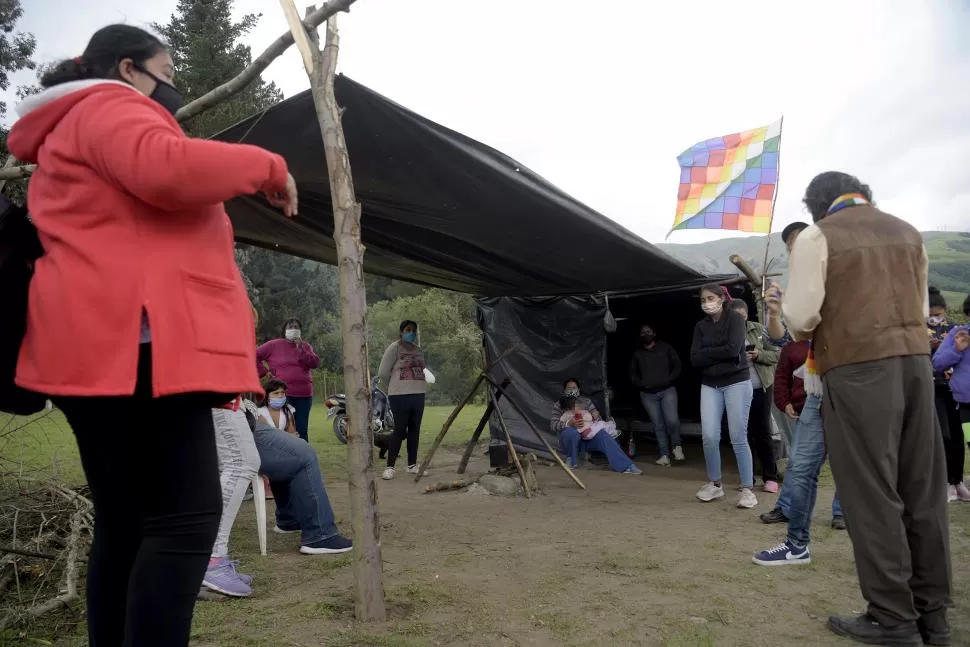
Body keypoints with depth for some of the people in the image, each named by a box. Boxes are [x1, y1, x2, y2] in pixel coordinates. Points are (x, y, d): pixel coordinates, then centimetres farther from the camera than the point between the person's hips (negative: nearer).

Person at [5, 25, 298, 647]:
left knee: (125, 524, 10)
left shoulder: (75, 129, 34)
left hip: (108, 345, 11)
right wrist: (268, 168, -9)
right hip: (135, 342, -11)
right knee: (188, 515, -14)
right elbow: (169, 168, -21)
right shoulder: (110, 106, 1)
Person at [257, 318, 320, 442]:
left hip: (304, 396, 3)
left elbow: (315, 363, 1)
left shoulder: (306, 346, 14)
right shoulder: (274, 345, 4)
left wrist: (301, 349, -9)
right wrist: (265, 371, 1)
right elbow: (254, 356, 7)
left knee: (302, 431, 4)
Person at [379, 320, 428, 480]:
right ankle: (390, 466, -3)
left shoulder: (419, 350, 15)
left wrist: (417, 385, 7)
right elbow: (383, 373, -7)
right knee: (400, 429, -8)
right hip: (400, 395, -6)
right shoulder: (394, 348, -5)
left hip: (418, 394, 6)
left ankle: (412, 465, 16)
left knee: (414, 429, 8)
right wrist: (396, 387, 4)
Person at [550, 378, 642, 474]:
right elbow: (553, 425, -7)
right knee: (572, 433, -38)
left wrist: (591, 428, -18)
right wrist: (569, 423, -23)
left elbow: (598, 419, 4)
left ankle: (625, 466, -39)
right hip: (569, 438, -2)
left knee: (603, 435, -29)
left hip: (587, 436, 2)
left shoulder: (586, 401, 11)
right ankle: (572, 460, -12)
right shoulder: (559, 405, 4)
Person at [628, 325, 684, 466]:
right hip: (648, 394, 2)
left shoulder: (665, 347, 9)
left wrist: (669, 380, -8)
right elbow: (632, 375, 17)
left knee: (672, 420, -20)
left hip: (667, 390, -2)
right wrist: (641, 384, -2)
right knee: (658, 425, 0)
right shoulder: (637, 354, 14)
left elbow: (677, 366, 6)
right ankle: (664, 455, 6)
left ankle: (677, 446, 5)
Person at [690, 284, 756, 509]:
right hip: (710, 385, 4)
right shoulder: (701, 326, 10)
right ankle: (714, 484, 14)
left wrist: (707, 353, -5)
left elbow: (733, 349, -17)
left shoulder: (734, 319, -2)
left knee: (738, 438, -4)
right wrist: (719, 353, -10)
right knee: (709, 437, -4)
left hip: (736, 382, -4)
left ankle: (747, 489, 4)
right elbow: (695, 359, 0)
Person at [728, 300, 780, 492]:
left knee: (763, 432, 3)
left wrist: (759, 355, -14)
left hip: (761, 388, 0)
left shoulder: (758, 329, 3)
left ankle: (770, 477, 12)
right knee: (744, 434, 6)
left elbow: (776, 354, 4)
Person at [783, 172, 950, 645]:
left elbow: (801, 313, -7)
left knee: (872, 490, -1)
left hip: (856, 366, -6)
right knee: (922, 488, 9)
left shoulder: (817, 235, -1)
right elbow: (922, 308, 21)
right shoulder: (907, 232, 18)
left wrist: (807, 339, 13)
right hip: (915, 358, 6)